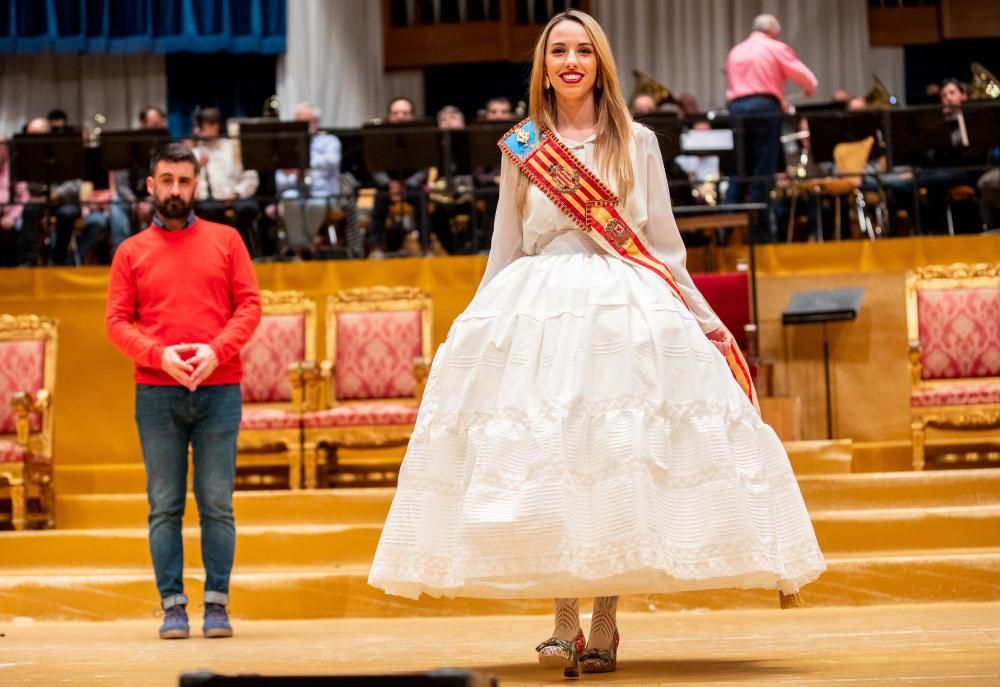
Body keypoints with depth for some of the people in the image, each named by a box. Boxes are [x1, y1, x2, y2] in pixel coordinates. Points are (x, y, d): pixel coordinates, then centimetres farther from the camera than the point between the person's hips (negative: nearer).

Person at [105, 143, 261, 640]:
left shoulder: (225, 240, 9)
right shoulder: (131, 252, 10)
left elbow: (249, 305, 4)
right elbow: (116, 321, 4)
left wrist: (215, 351, -12)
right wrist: (160, 355, -13)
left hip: (218, 390, 0)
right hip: (156, 393, 0)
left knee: (217, 504, 0)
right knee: (164, 505, 1)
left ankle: (217, 604, 4)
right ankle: (173, 605, 4)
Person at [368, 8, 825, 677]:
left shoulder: (638, 143, 11)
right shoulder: (521, 148, 12)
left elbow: (665, 245, 13)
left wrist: (703, 318, 10)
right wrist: (481, 323, 15)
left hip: (626, 313, -1)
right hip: (536, 312, 1)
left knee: (617, 456, -7)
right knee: (545, 457, -10)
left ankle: (606, 627, -2)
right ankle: (566, 623, -8)